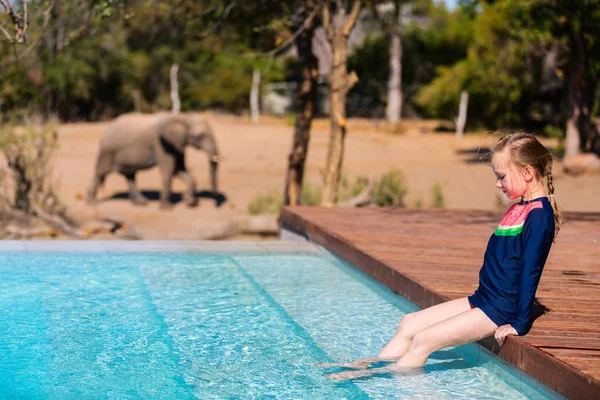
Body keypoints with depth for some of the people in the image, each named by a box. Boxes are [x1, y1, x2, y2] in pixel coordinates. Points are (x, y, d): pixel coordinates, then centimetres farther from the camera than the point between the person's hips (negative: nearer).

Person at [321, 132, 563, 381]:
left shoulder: (539, 215, -18)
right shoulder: (519, 209, 13)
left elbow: (531, 271, -20)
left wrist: (520, 324, -20)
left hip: (500, 310, -10)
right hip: (482, 300, 10)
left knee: (424, 339, -16)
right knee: (410, 323, 7)